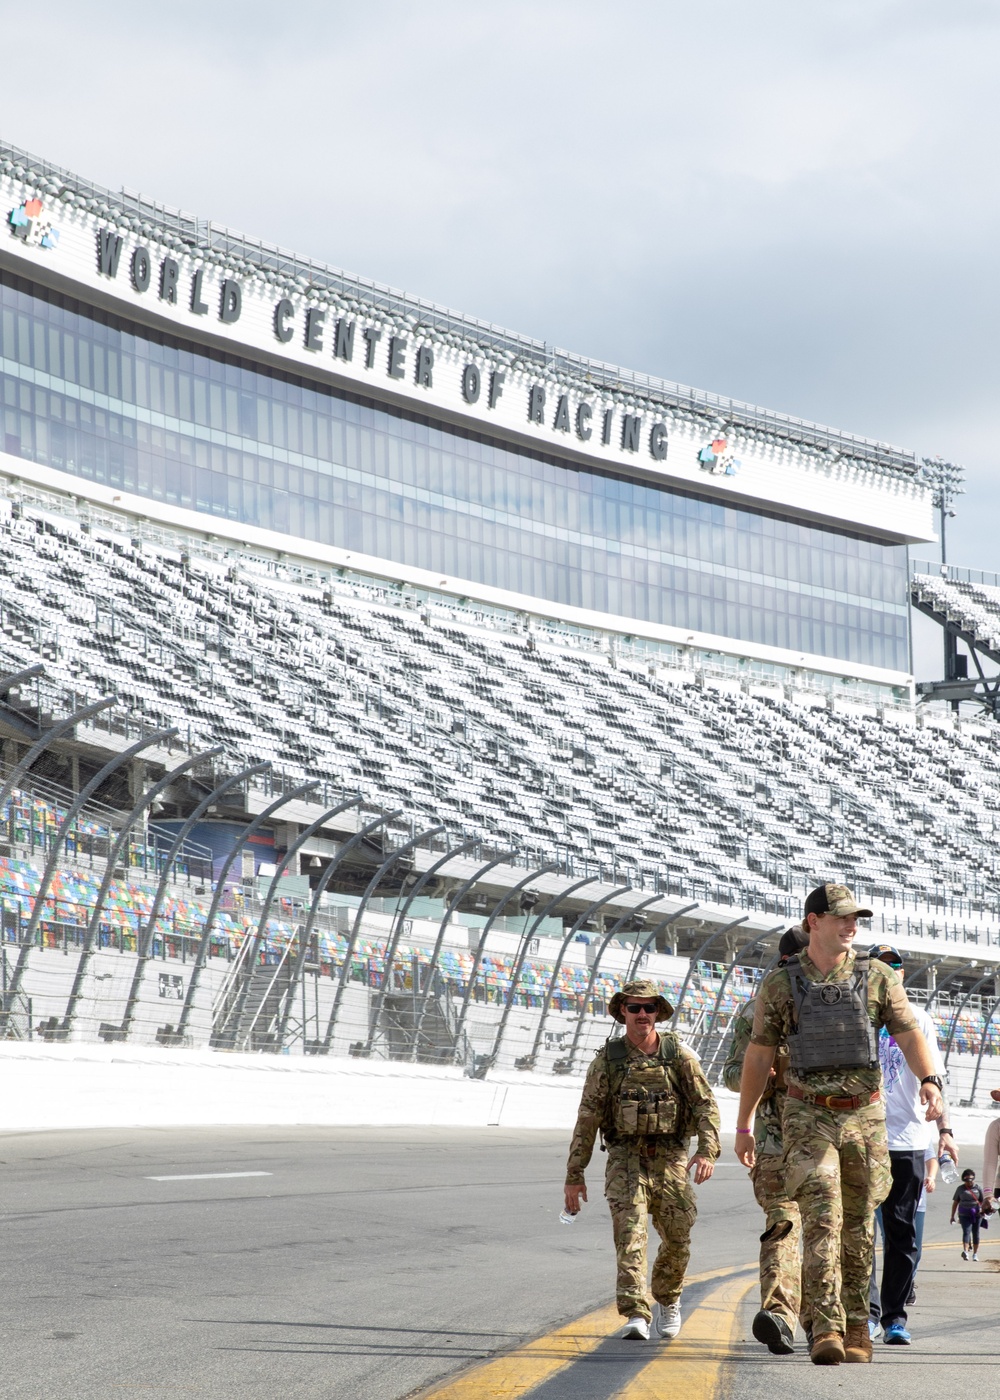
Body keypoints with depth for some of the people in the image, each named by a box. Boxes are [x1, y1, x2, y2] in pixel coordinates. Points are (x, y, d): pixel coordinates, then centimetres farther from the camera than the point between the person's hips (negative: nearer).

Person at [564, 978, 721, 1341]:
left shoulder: (678, 1054, -1)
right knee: (630, 1230, -19)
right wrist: (574, 1175, 0)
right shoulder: (607, 1059, -1)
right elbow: (587, 1120, 2)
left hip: (670, 1158, 1)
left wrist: (708, 1151, -21)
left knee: (677, 1240, 4)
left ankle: (667, 1299, 34)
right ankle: (636, 1316, -24)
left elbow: (706, 1106, -4)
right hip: (626, 1158, -1)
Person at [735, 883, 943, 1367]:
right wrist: (743, 1126, 8)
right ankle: (826, 1331, -21)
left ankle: (855, 1330, 19)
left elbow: (910, 1037, -3)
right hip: (808, 1117, -2)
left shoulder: (878, 977, 2)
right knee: (822, 1218, -17)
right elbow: (757, 1057, 5)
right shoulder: (780, 984, -1)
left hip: (864, 1116, 2)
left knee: (858, 1227, 7)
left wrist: (929, 1081, -24)